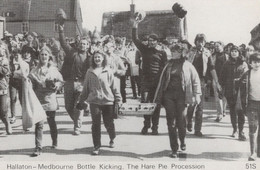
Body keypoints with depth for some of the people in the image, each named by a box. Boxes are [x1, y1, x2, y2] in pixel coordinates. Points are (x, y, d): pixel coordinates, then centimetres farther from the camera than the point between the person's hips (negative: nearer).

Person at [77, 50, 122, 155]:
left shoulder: (108, 71, 2)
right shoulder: (90, 72, 6)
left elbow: (114, 86, 3)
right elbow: (85, 87, 11)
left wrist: (118, 100, -1)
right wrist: (81, 100, 11)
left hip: (108, 101, -1)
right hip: (94, 101, 1)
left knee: (109, 124, 7)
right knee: (95, 125, 1)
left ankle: (112, 139, 35)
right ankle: (97, 146, 11)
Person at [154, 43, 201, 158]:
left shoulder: (187, 65, 0)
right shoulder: (169, 64, 9)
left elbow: (195, 80, 2)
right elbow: (162, 80, 10)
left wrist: (197, 94, -5)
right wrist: (159, 97, 8)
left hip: (181, 95, -2)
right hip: (168, 95, 3)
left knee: (181, 121, 1)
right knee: (171, 123, 1)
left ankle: (182, 141, 31)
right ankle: (174, 149, 9)